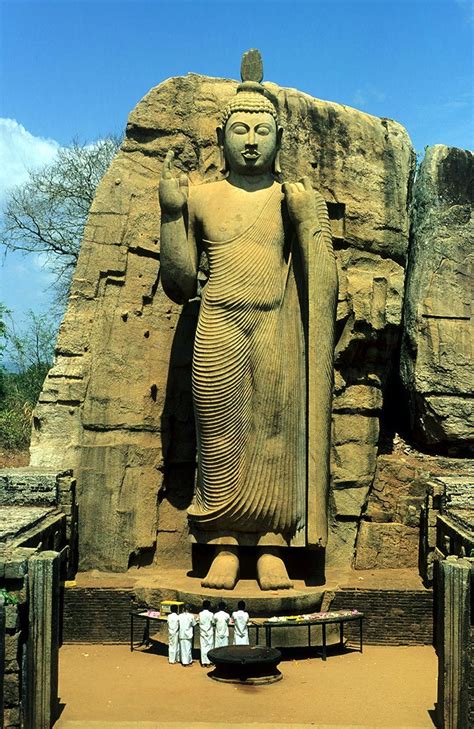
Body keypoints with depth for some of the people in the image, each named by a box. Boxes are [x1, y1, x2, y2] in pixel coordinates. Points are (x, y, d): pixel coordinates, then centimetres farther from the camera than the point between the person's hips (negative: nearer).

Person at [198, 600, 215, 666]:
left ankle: (203, 662, 8)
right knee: (209, 647, 6)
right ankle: (208, 662, 6)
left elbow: (200, 623, 1)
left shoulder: (200, 614, -5)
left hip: (202, 632, 2)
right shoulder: (211, 614, -12)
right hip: (209, 633, -2)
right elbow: (213, 623, -4)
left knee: (203, 647, 7)